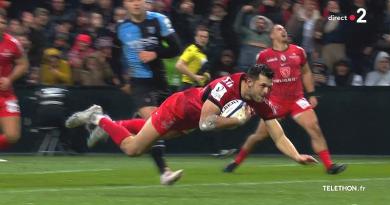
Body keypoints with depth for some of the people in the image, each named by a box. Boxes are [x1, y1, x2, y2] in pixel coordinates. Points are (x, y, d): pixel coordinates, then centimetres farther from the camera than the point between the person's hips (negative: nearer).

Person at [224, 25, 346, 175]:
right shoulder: (264, 56, -1)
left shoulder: (298, 52, 6)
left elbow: (306, 73, 17)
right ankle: (236, 162, 19)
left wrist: (311, 94, 12)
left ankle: (329, 165, -10)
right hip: (276, 101, -2)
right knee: (260, 134, 0)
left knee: (315, 129, -12)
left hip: (297, 99, 2)